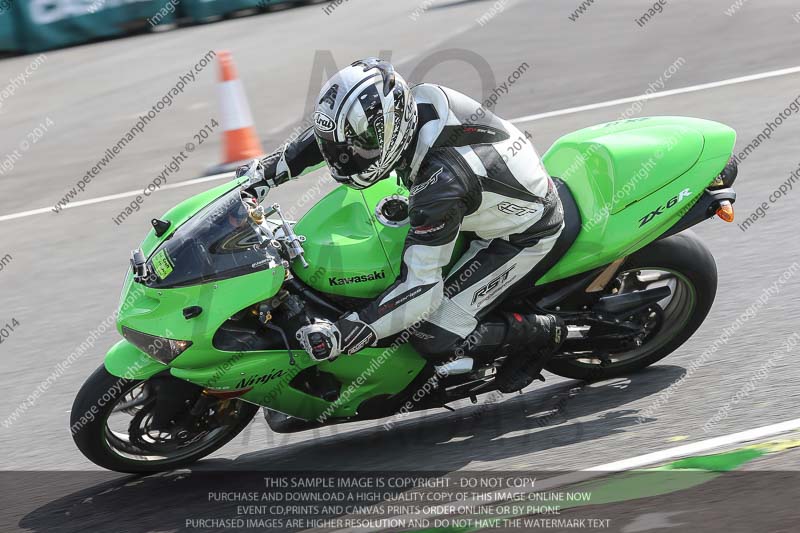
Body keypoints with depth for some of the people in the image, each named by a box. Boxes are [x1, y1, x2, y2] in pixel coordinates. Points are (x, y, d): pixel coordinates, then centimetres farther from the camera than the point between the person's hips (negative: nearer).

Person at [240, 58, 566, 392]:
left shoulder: (441, 182, -40)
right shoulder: (412, 103, -18)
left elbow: (420, 289, -38)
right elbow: (336, 129, 2)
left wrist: (340, 336, -39)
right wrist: (269, 170, -2)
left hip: (524, 233, -8)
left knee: (434, 338, -13)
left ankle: (541, 332, 7)